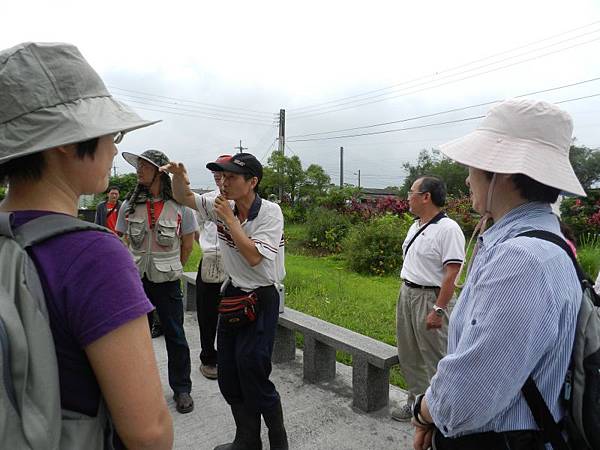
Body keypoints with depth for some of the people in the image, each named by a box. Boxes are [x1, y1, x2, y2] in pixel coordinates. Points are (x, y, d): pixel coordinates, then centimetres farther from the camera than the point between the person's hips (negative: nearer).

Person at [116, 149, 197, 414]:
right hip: (136, 280, 3)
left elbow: (187, 245, 2)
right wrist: (143, 266, 13)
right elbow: (128, 241, 12)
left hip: (167, 282, -3)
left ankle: (181, 389, 22)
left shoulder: (180, 205, -8)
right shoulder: (130, 205, 1)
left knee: (175, 336, 5)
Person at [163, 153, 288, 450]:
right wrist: (179, 176, -15)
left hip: (261, 298, -6)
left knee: (252, 372, -5)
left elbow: (253, 256, -25)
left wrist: (229, 218, -19)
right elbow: (183, 197, 7)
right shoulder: (221, 205, -1)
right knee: (228, 374, 12)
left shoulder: (270, 213, -17)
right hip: (232, 293, 7)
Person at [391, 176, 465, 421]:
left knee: (434, 358, 2)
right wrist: (404, 294, 17)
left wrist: (438, 310, -25)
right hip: (407, 294, 9)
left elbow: (451, 274, -22)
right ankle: (416, 401, 35)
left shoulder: (448, 229, -17)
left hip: (430, 298, -9)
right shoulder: (415, 226, 11)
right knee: (409, 355, 18)